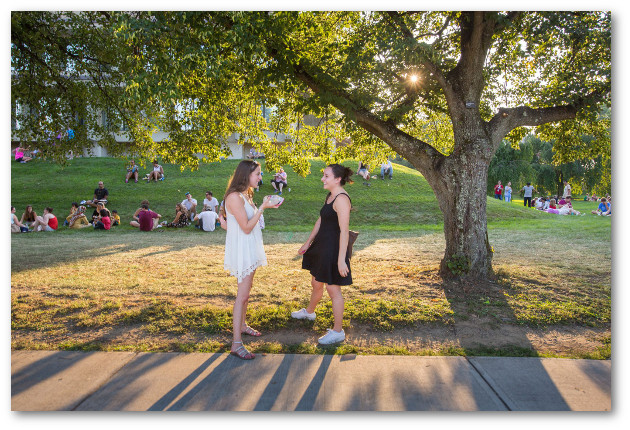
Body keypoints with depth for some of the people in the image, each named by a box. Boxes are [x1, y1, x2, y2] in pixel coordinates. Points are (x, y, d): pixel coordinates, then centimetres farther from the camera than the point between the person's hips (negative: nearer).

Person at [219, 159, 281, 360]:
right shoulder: (234, 197, -20)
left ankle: (242, 325, 37)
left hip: (250, 248, 10)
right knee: (242, 294, -10)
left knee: (245, 291, 20)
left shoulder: (245, 195, 11)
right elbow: (246, 227, -23)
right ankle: (236, 343, -5)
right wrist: (262, 208, -22)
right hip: (241, 249, -10)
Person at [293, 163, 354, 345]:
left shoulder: (341, 199, -21)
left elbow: (344, 231, -24)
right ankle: (309, 311, 51)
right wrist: (308, 243, 22)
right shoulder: (330, 196, 10)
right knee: (316, 283, 26)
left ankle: (338, 331, 14)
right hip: (322, 246, 9)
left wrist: (341, 259, -26)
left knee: (333, 289, 1)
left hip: (334, 248, -9)